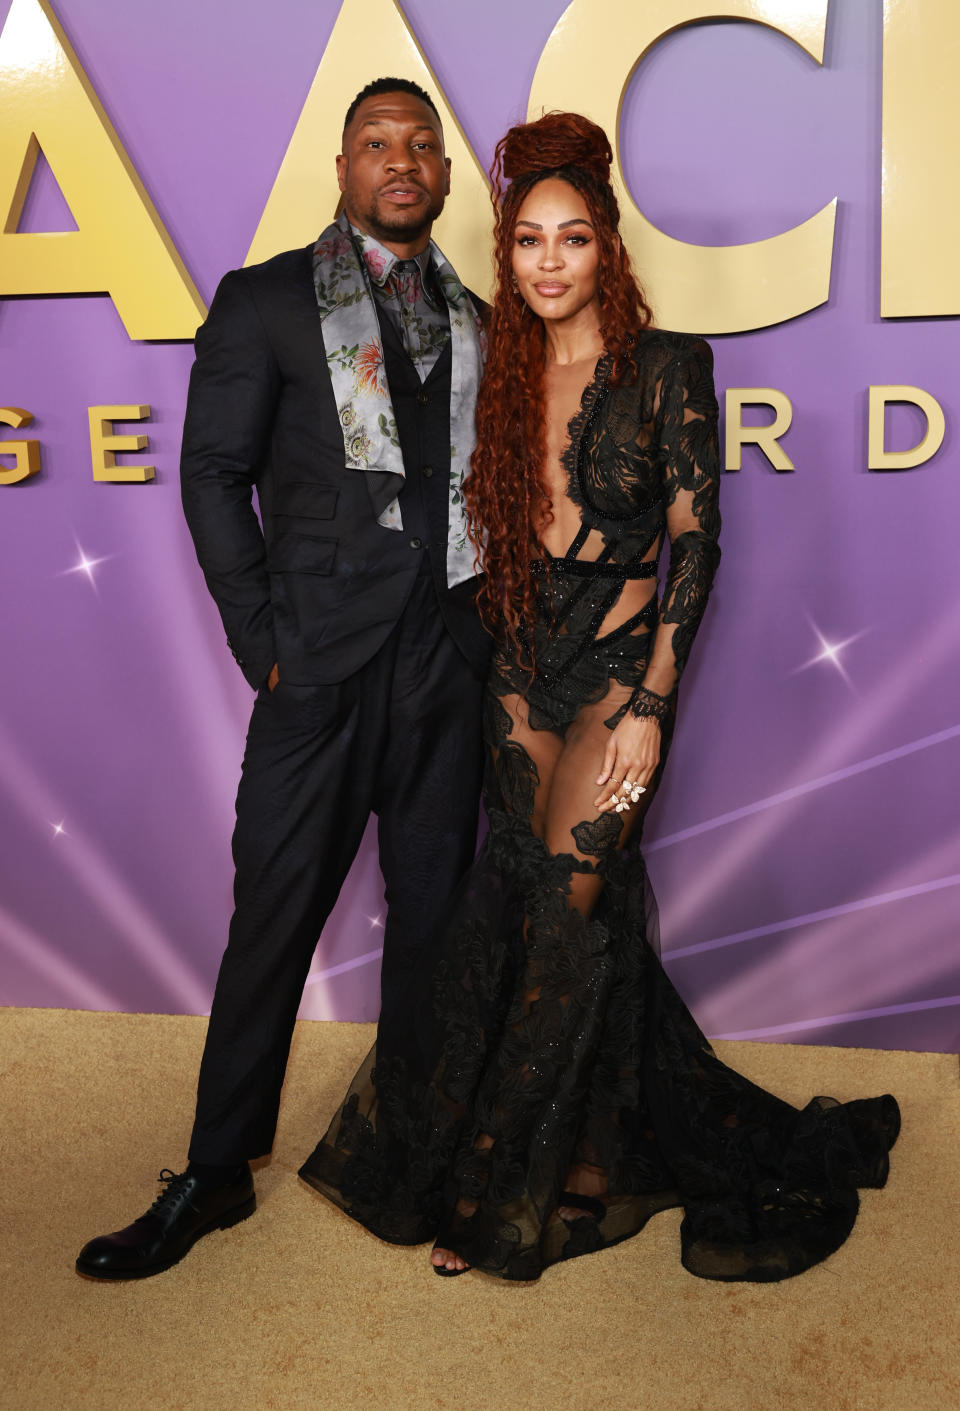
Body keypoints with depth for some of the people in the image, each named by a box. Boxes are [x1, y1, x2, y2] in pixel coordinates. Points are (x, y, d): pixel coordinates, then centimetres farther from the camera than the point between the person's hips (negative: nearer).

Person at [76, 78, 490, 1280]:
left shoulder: (476, 321, 15)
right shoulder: (265, 301, 4)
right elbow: (214, 473, -1)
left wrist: (493, 621, 4)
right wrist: (262, 639, -7)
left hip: (448, 660, 4)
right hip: (324, 657, -3)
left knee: (431, 907, 10)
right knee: (275, 910, 1)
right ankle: (217, 1171, 16)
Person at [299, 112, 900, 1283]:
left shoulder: (666, 366, -4)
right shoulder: (506, 376, 11)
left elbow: (695, 538, -9)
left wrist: (648, 705, -15)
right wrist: (502, 670, 8)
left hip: (621, 663, -5)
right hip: (523, 665, 5)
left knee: (560, 917, -7)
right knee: (582, 916, 8)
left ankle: (504, 1193, 9)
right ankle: (599, 1161, 24)